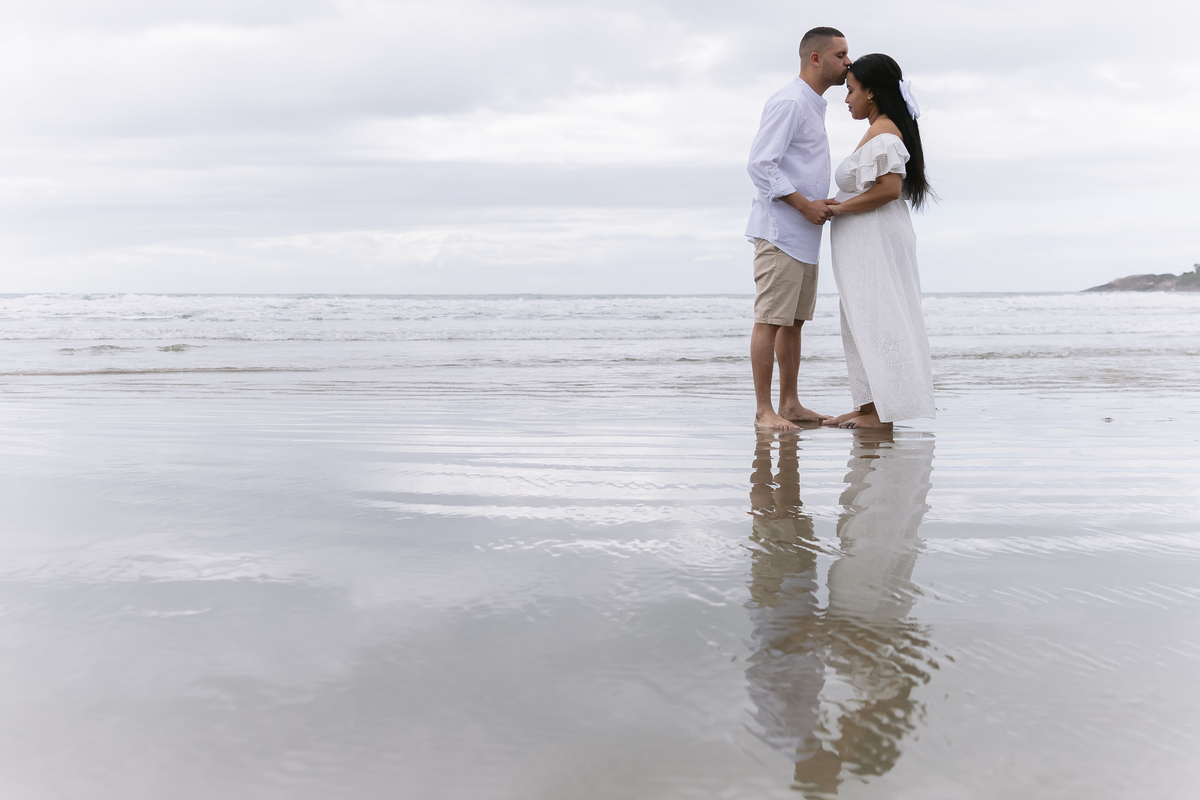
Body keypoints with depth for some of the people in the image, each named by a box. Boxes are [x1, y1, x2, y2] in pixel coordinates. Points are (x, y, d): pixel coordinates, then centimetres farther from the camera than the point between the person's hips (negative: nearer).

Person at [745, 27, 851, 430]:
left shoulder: (813, 106, 20)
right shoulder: (789, 102, -11)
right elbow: (759, 165, -18)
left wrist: (819, 207, 13)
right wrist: (805, 205, -18)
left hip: (804, 234, 10)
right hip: (780, 232, -10)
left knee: (794, 321, 11)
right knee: (770, 320, -8)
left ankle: (790, 404, 16)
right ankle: (764, 410, -6)